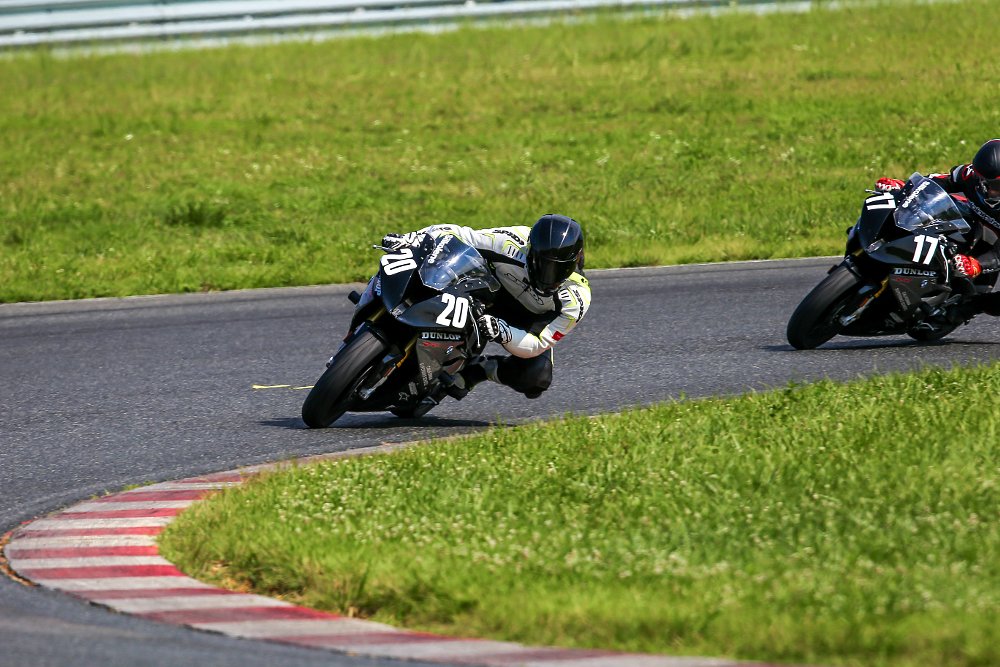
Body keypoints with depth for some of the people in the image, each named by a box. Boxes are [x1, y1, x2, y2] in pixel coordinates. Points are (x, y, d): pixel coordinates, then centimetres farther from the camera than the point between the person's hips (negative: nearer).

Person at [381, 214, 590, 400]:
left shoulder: (576, 299, -32)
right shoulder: (515, 243, -33)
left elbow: (537, 346, -30)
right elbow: (456, 234, -26)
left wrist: (503, 334, -50)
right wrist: (413, 238, -42)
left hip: (532, 321, -1)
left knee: (536, 378, -30)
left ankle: (477, 369, -5)